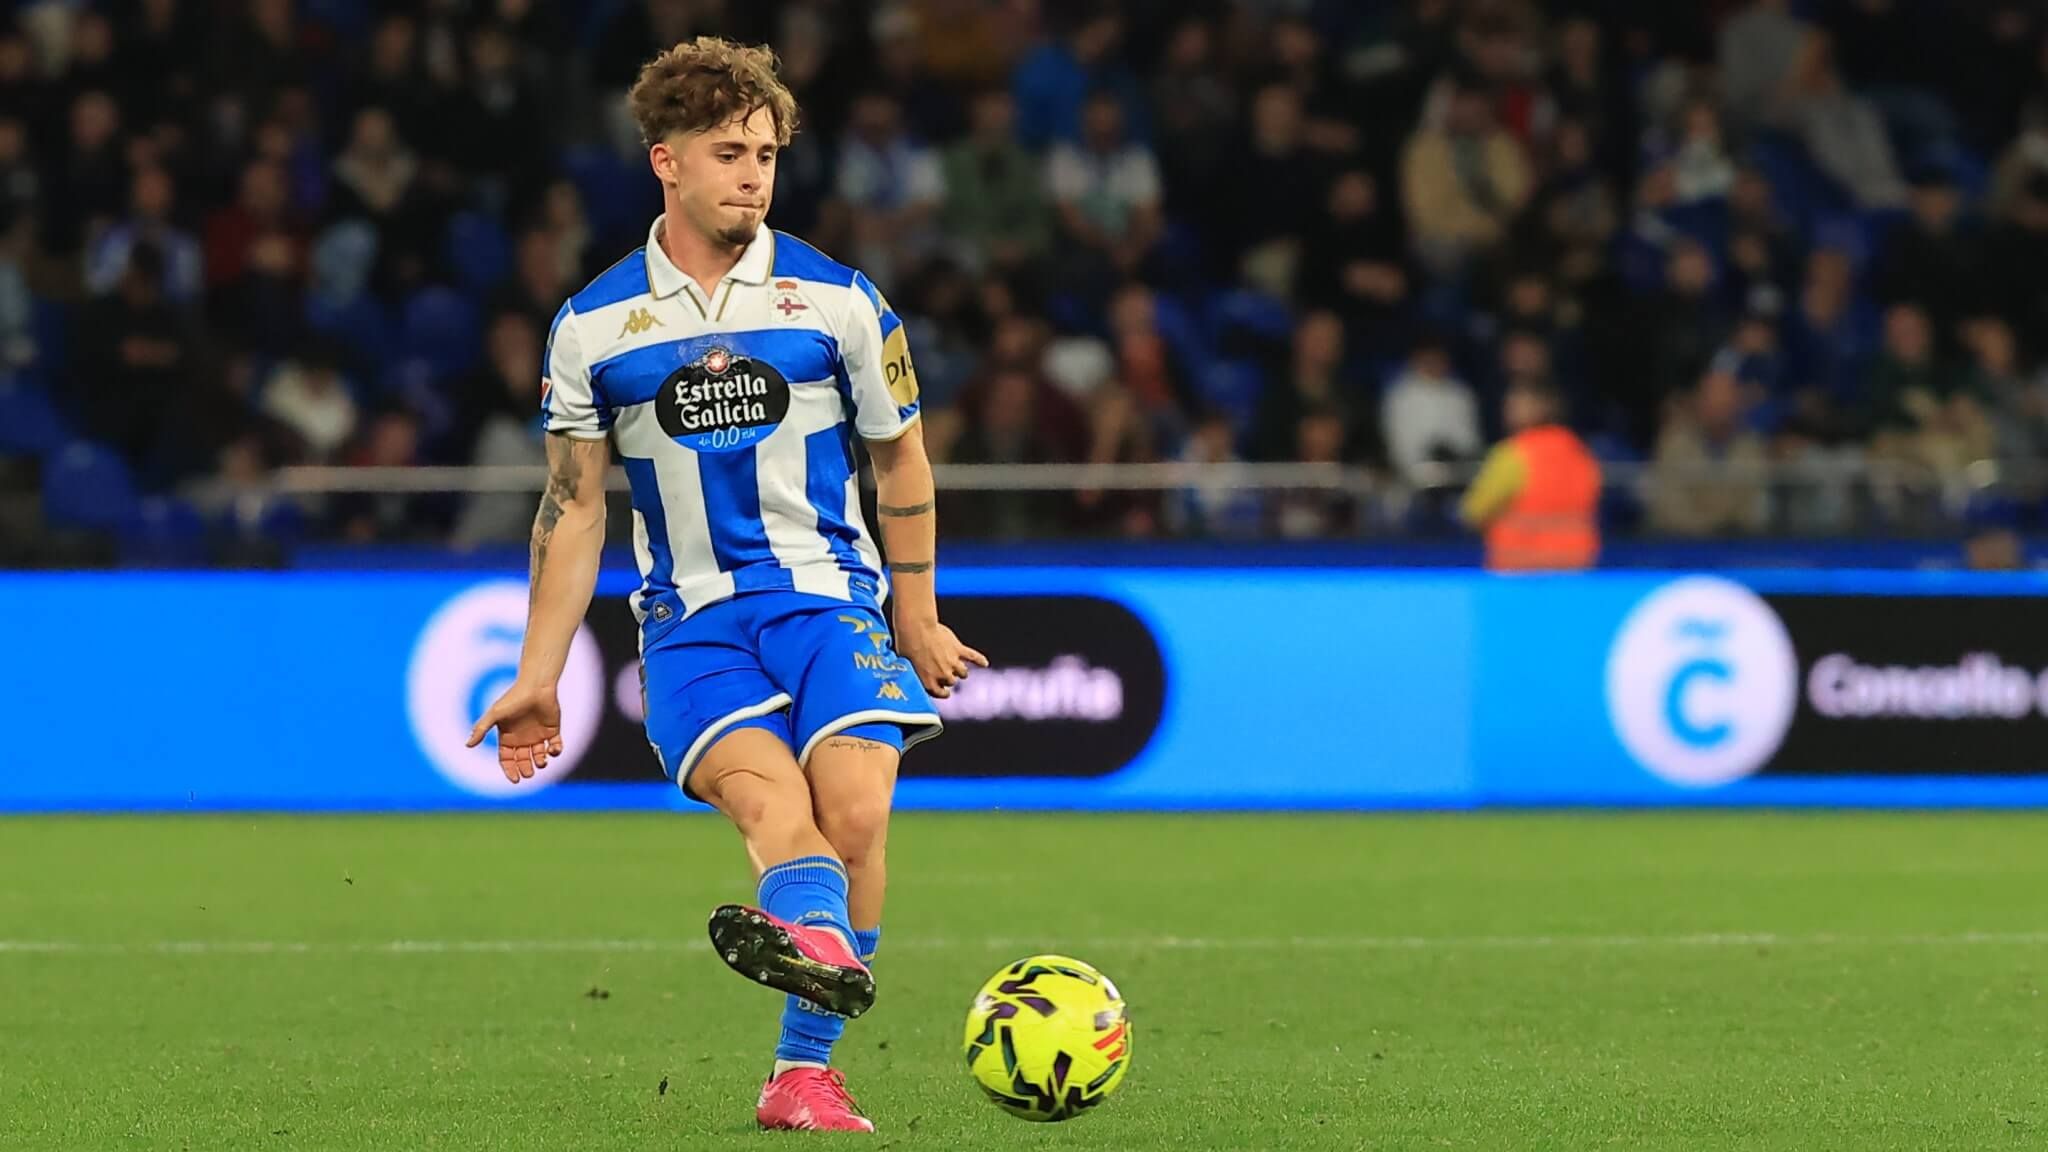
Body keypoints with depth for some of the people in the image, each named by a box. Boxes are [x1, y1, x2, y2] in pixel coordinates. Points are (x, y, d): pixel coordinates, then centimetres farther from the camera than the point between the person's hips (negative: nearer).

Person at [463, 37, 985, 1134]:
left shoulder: (837, 301, 5)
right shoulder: (593, 327, 7)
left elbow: (900, 457, 17)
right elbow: (574, 505, 12)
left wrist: (918, 620, 20)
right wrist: (538, 675, 9)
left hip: (829, 595, 1)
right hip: (691, 620, -1)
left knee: (856, 809, -23)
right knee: (768, 797, -30)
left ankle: (804, 1067, -21)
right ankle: (821, 944, -61)